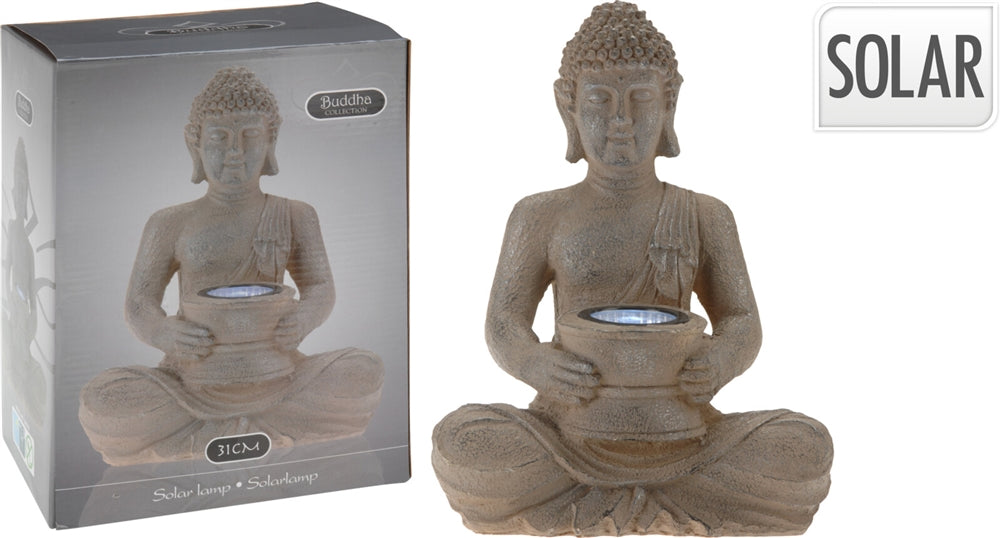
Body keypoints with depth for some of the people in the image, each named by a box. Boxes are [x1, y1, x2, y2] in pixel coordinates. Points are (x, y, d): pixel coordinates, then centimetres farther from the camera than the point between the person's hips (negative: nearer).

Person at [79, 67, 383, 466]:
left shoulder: (295, 217, 7)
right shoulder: (171, 225, 4)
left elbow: (320, 290, -1)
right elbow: (139, 305, -2)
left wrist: (301, 321, -27)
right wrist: (164, 334, -28)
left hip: (272, 383, 1)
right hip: (193, 384, -1)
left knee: (365, 372, -27)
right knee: (102, 401, -30)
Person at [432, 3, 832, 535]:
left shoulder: (706, 218, 6)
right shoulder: (542, 217, 4)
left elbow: (742, 324, 2)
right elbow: (504, 326, -1)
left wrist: (721, 360, -24)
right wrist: (534, 363, -26)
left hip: (677, 440, 1)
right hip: (571, 431, -1)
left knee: (806, 450, -26)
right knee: (462, 443, -32)